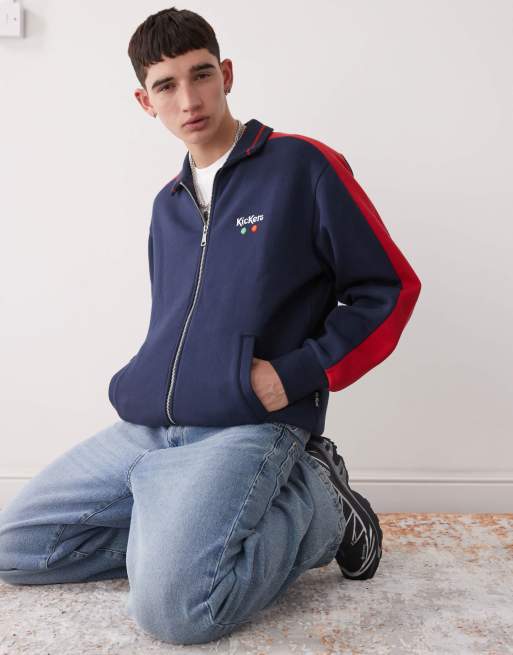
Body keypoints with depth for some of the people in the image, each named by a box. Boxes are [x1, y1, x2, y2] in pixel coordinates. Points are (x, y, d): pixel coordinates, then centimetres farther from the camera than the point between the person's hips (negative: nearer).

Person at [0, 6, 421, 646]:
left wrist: (295, 376, -13)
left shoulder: (302, 167, -3)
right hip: (143, 431, 7)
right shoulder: (167, 203, 17)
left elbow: (389, 288, -3)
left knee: (170, 603, -27)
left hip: (245, 431, -7)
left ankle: (315, 508, -2)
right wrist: (138, 389, 8)